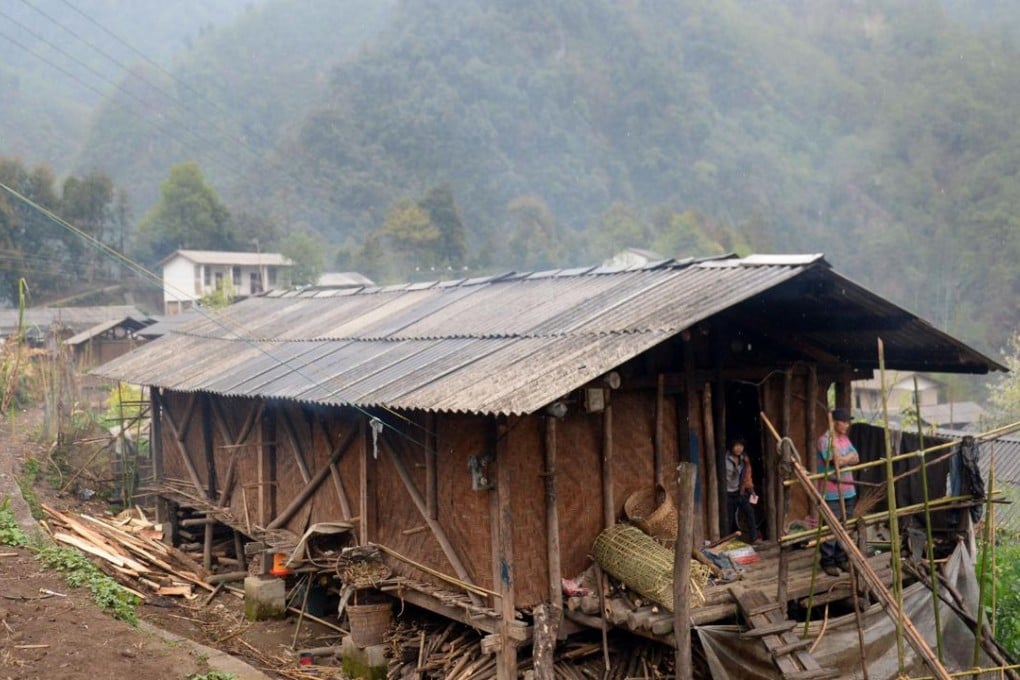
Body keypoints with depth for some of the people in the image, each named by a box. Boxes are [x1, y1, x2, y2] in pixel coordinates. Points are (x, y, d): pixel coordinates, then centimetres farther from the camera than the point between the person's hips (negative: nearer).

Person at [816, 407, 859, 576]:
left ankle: (841, 558, 23)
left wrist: (843, 459, -12)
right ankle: (827, 561, 8)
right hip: (831, 493, -7)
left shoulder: (845, 438, 13)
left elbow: (856, 458, 4)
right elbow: (837, 461, -21)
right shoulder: (824, 440, -12)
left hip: (848, 491, 7)